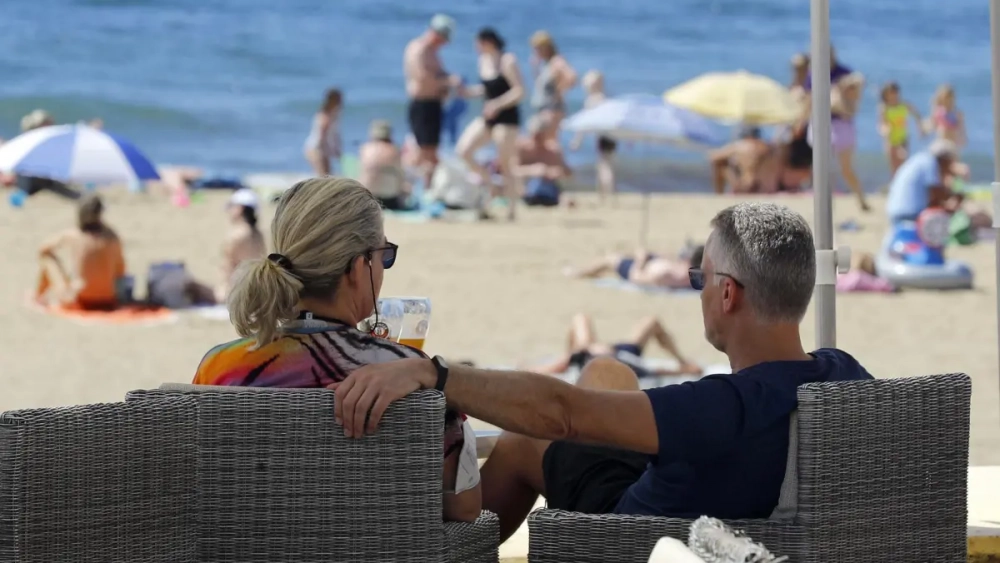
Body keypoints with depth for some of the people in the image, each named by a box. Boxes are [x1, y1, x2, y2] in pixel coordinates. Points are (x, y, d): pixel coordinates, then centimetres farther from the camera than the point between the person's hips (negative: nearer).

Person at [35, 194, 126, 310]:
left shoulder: (69, 237, -10)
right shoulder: (112, 237, -8)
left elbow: (42, 251, 9)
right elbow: (120, 271, 3)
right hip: (109, 304, 1)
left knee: (48, 257, 17)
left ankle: (41, 296, 35)